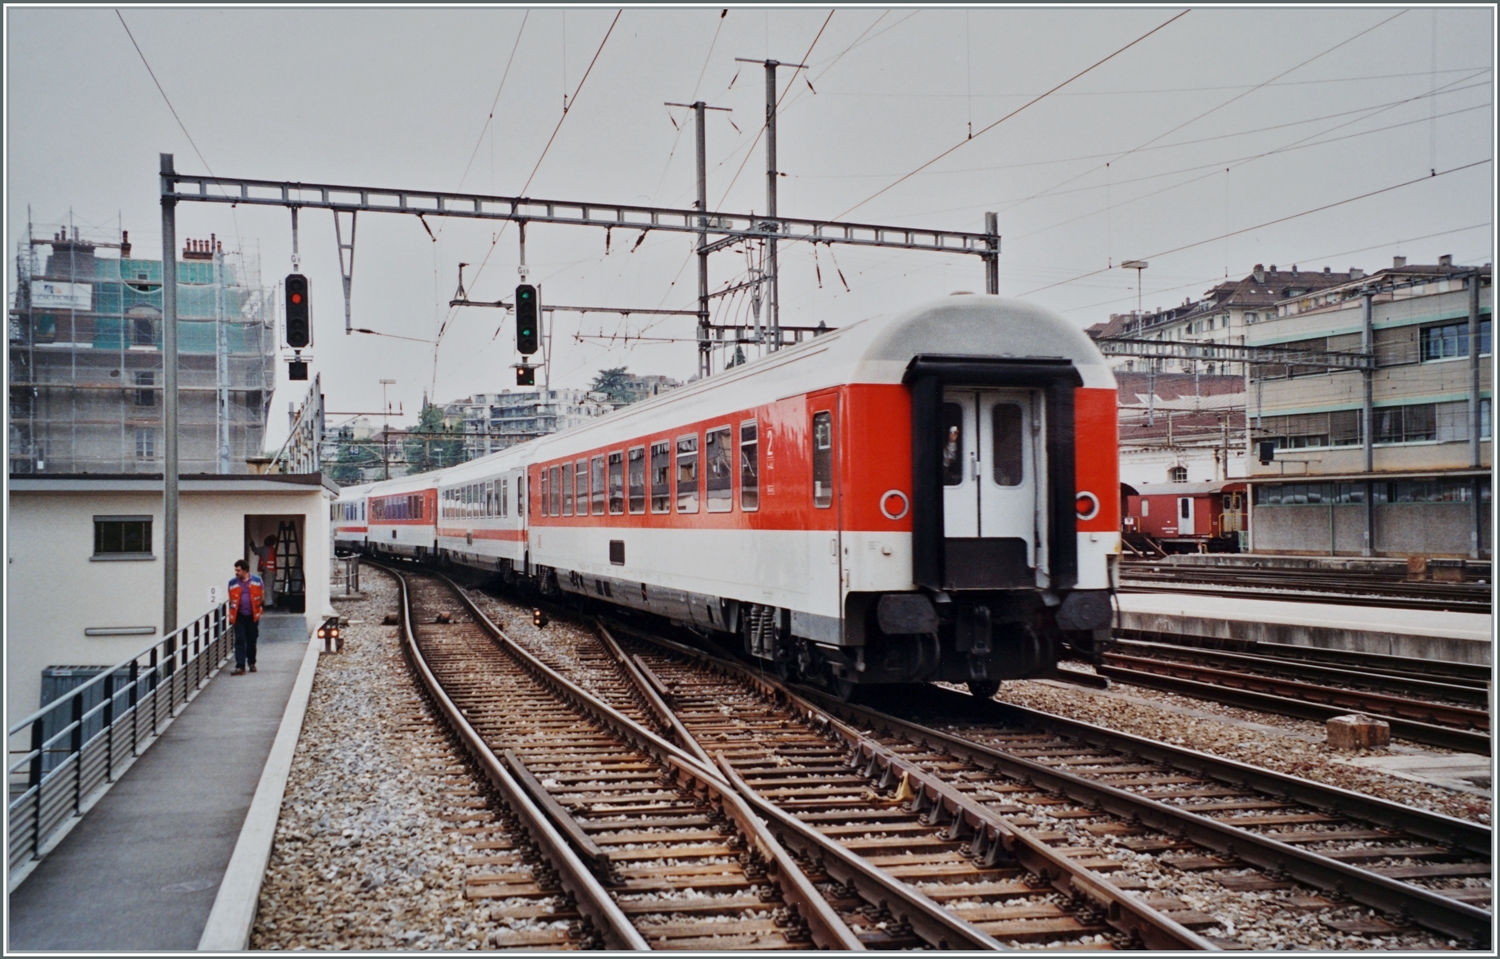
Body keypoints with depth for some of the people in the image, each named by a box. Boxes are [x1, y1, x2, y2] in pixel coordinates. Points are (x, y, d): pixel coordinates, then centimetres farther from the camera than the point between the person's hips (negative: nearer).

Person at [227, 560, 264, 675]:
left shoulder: (257, 581, 0)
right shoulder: (232, 583, 3)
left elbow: (262, 595, 9)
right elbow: (231, 600, 10)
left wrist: (260, 607, 3)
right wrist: (231, 615, 8)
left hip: (253, 616, 0)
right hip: (239, 616, 0)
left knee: (252, 641, 10)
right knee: (239, 641, -8)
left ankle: (251, 663, 27)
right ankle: (240, 667, -12)